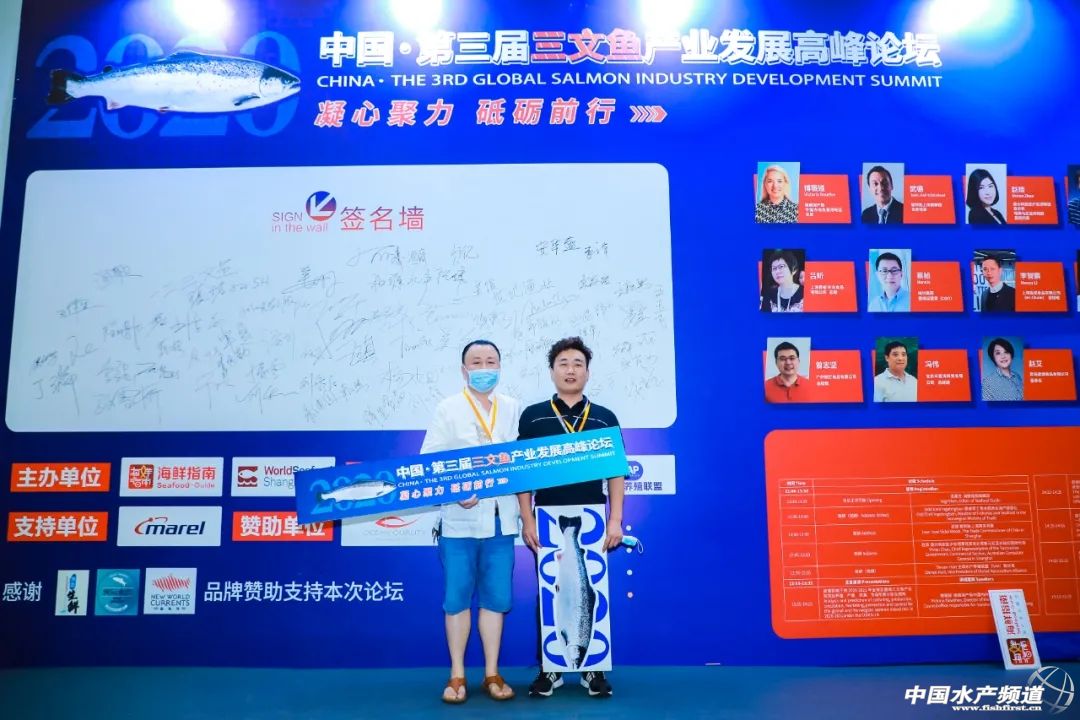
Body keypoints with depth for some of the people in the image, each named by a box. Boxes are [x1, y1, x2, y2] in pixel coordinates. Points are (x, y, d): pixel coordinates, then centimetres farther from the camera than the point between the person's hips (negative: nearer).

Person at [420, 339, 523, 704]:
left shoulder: (513, 408, 10)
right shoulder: (448, 409, 2)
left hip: (501, 520, 2)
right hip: (459, 519, -2)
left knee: (496, 598, 7)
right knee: (457, 598, 5)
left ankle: (492, 674, 20)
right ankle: (457, 675, 18)